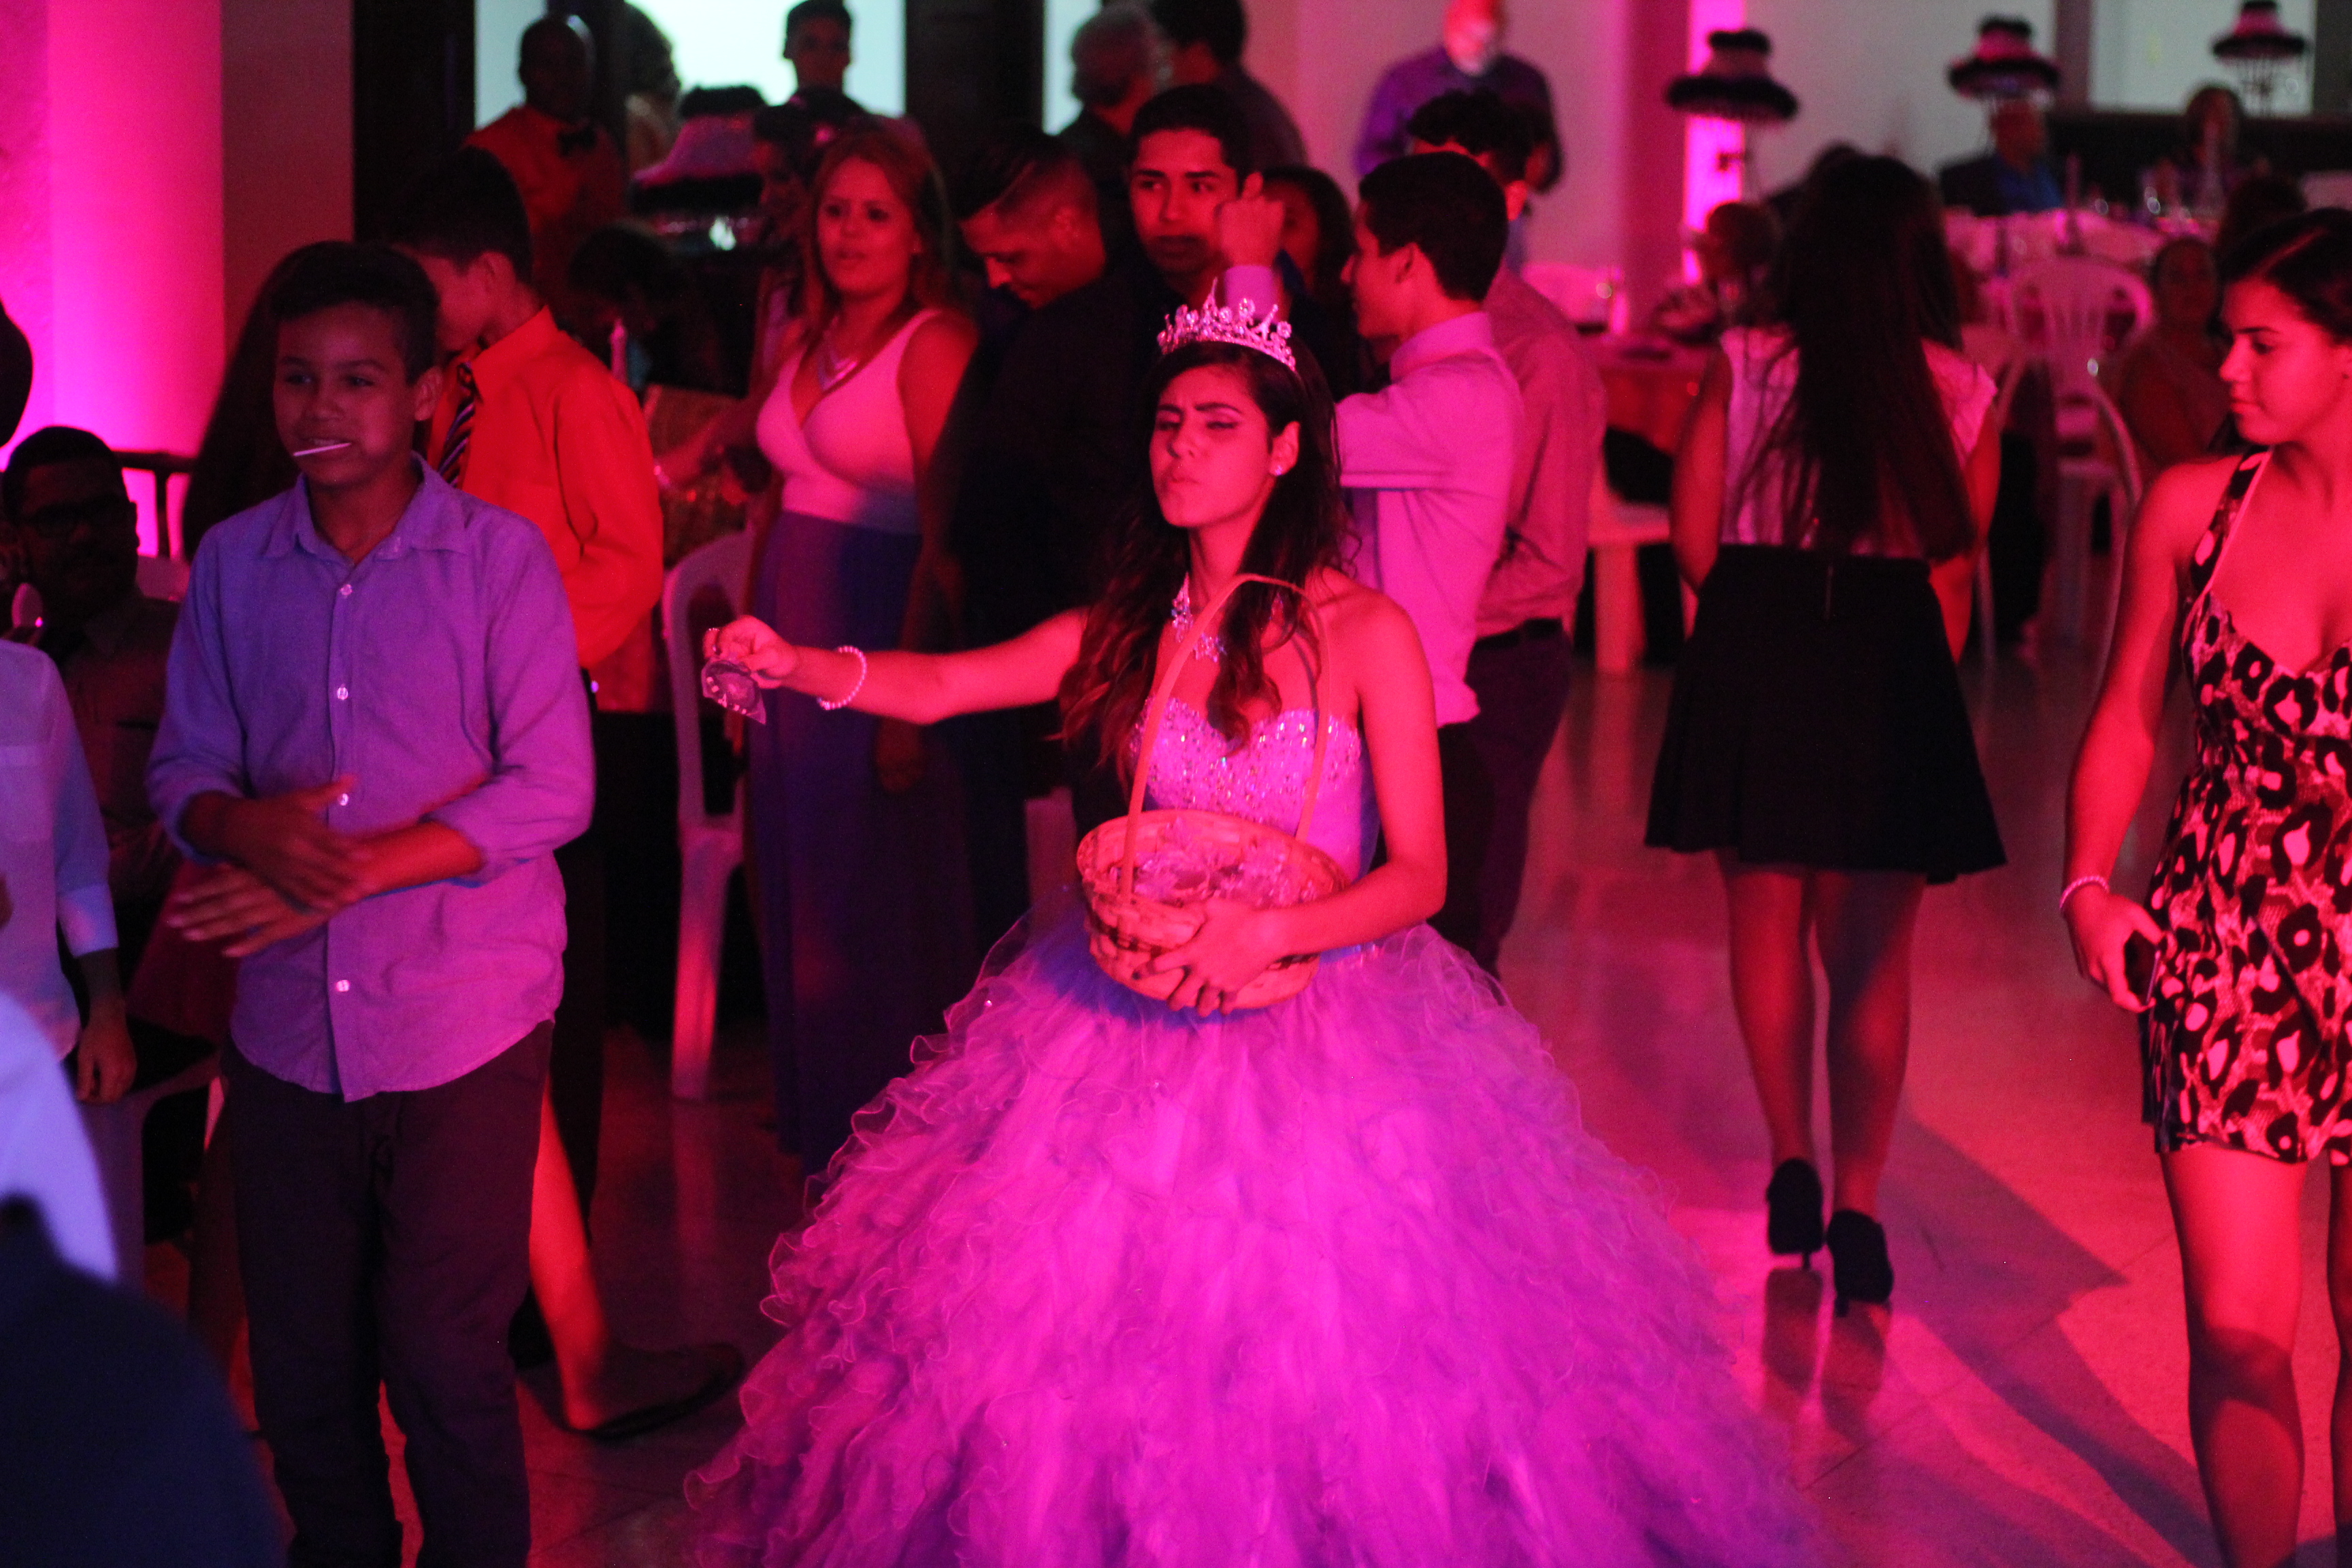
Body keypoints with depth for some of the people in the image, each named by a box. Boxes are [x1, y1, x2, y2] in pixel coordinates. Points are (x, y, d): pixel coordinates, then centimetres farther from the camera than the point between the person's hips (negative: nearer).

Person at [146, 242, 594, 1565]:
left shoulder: (499, 557, -4)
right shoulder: (234, 563, 6)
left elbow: (551, 790, -9)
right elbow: (184, 768, 9)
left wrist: (350, 872, -16)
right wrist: (252, 829, -15)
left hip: (464, 1024, -3)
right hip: (290, 1024, 3)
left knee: (443, 1357, -2)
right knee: (301, 1363, 10)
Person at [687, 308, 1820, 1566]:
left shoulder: (1364, 636, -7)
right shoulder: (1128, 633, 4)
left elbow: (1420, 874, -9)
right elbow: (941, 683, -9)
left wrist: (1269, 934, -23)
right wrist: (799, 665, -28)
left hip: (1330, 1026, -3)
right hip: (1141, 1026, 4)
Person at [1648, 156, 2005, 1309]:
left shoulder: (1743, 367, -4)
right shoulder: (1963, 394, -3)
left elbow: (1695, 538, -3)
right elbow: (1957, 568, 0)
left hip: (1753, 659, 1)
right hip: (1894, 668, 0)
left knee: (1766, 925, 17)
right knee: (1872, 957, 5)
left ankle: (1792, 1170, 23)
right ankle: (1855, 1209, 1)